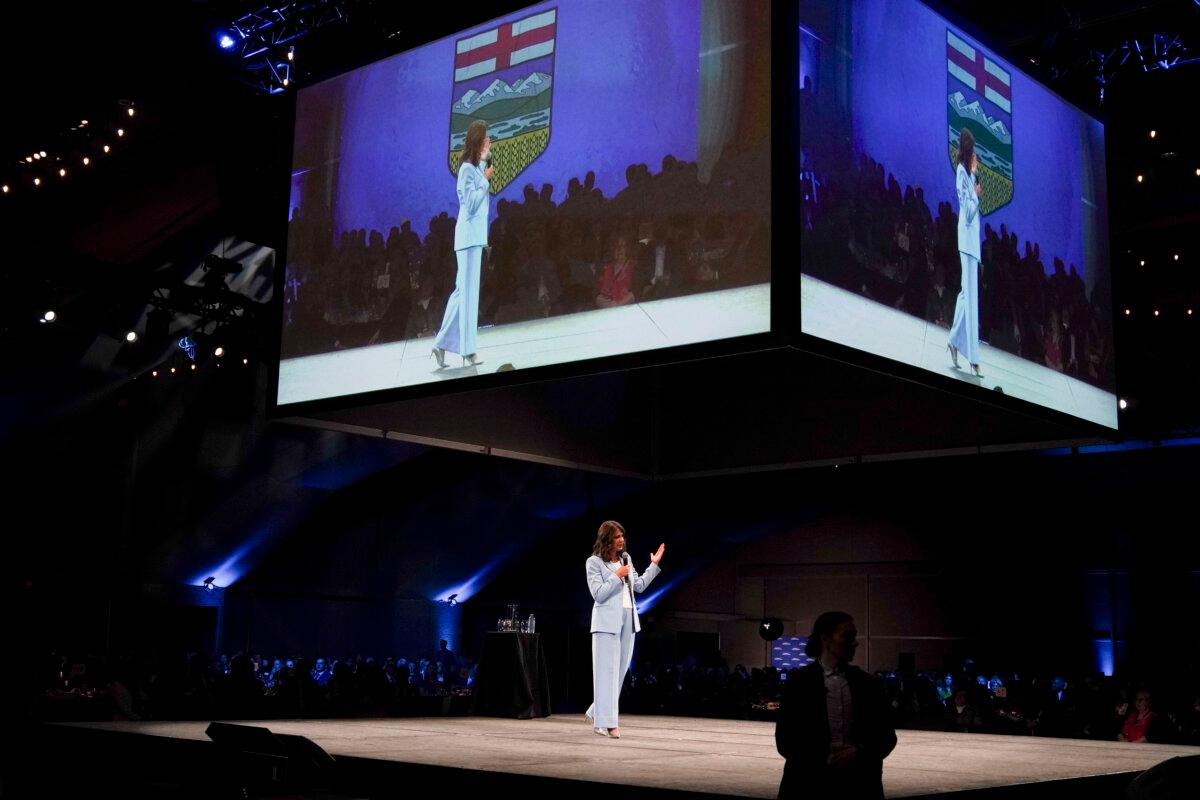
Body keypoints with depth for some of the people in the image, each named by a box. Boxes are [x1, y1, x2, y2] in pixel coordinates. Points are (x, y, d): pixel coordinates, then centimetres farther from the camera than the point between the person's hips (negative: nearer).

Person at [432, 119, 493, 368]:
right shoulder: (467, 169, -11)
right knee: (468, 291, -7)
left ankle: (442, 343, 16)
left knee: (463, 291, 11)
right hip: (469, 236, -10)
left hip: (475, 237, 10)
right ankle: (467, 351, -4)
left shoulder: (477, 167, 16)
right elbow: (471, 204, -17)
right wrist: (486, 179, -11)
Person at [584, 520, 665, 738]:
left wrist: (654, 565, 13)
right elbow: (598, 594, -12)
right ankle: (607, 723, -6)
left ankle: (596, 714, 23)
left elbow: (639, 586, 17)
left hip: (628, 619, 7)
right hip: (607, 621, -7)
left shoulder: (625, 558, 14)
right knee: (608, 671, -7)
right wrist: (617, 576, -16)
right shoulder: (594, 562, -6)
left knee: (621, 670, 9)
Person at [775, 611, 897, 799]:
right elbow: (785, 740, -2)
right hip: (810, 783, -2)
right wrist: (823, 761, -13)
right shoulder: (800, 682, -1)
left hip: (859, 784, 2)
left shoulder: (867, 683, 7)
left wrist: (859, 753, -9)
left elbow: (887, 737, 9)